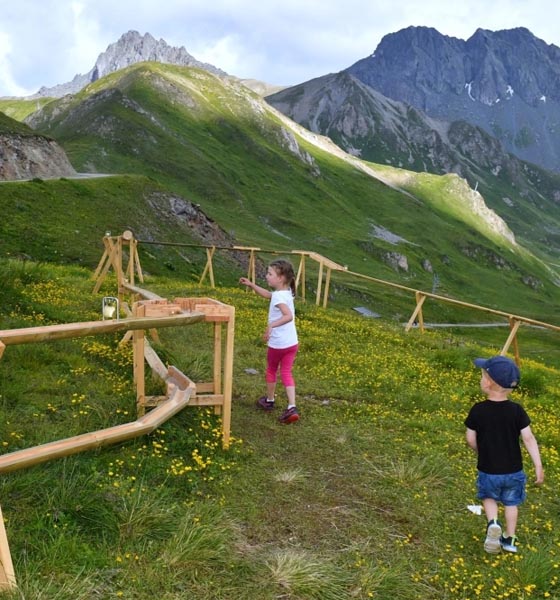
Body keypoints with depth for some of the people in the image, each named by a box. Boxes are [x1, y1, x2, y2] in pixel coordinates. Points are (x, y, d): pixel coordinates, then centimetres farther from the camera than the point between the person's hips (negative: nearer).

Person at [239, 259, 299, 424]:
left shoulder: (279, 296, -22)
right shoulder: (286, 292, 5)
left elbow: (289, 316, -37)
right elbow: (267, 294, 22)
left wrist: (271, 325, -41)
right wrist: (251, 285, 16)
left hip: (277, 344, -7)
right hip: (292, 343, 7)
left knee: (271, 371, 17)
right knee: (286, 373, 8)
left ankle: (269, 401, 36)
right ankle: (292, 408, -5)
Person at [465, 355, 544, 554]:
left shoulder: (477, 411, -17)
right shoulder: (517, 410, -14)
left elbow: (471, 440, -9)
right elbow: (529, 439, -14)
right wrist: (538, 466, -7)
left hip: (488, 471, -1)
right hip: (513, 471, 1)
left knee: (488, 497, 25)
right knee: (511, 503, 23)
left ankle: (492, 523, 0)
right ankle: (509, 539, 30)